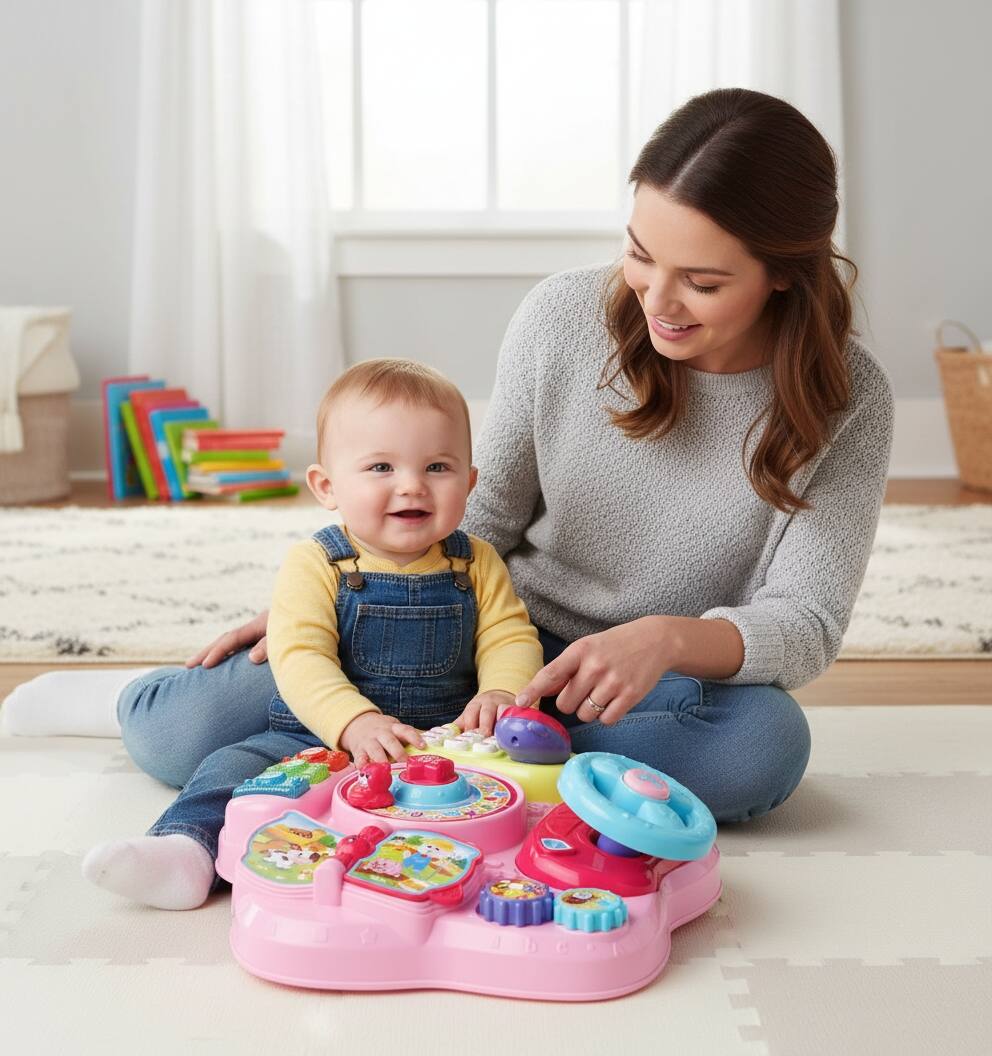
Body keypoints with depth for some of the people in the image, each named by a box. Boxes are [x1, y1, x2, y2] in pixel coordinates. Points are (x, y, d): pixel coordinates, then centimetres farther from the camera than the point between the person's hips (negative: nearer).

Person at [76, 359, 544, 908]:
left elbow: (511, 638, 4)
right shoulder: (314, 565, -5)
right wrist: (356, 722, -33)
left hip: (445, 741, 1)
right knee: (236, 765, -21)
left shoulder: (477, 564, 5)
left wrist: (501, 692, -21)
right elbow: (300, 658, -16)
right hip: (322, 735, -1)